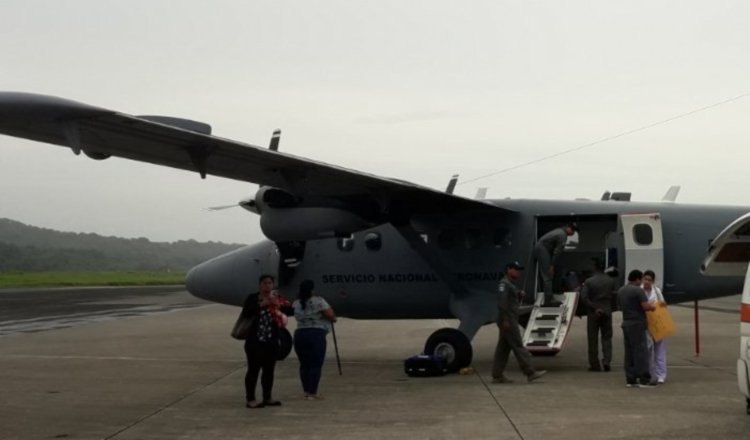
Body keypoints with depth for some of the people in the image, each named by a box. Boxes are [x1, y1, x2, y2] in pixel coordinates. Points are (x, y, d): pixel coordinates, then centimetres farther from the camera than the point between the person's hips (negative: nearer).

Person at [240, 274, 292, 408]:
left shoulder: (276, 298, 7)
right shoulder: (252, 298, -1)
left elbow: (290, 311, -2)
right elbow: (246, 313, -14)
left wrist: (279, 305, -20)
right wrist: (261, 304, -23)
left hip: (272, 340, 4)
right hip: (255, 340, -4)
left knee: (269, 369, 8)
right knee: (254, 368, -3)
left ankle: (267, 398, 18)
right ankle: (250, 399, 1)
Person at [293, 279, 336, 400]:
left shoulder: (296, 303, 11)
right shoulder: (318, 301, -7)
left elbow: (298, 318, 9)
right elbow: (330, 315, -13)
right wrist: (333, 318, 8)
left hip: (299, 334, 6)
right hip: (316, 334, -6)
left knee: (304, 364, 13)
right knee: (316, 365, -1)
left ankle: (306, 391, 16)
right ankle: (312, 393, -3)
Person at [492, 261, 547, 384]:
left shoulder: (510, 284, 21)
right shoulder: (504, 284, -12)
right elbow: (502, 302, -21)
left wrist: (519, 293, 4)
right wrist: (505, 320, -25)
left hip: (509, 322, 10)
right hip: (508, 321, -10)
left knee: (503, 349, 8)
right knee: (518, 347, -9)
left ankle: (497, 376, 8)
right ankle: (530, 372, -8)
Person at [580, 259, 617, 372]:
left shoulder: (588, 281, -9)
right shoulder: (611, 281, 1)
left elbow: (584, 297, -16)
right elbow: (614, 295, 4)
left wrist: (594, 308, -12)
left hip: (593, 313, -2)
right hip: (607, 312, 2)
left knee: (593, 340, 5)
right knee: (607, 338, 11)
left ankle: (595, 365, 7)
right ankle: (606, 361, -4)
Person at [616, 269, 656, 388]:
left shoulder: (621, 291, 12)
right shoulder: (638, 290, -13)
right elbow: (646, 306, -20)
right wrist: (654, 306, -1)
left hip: (626, 323, 8)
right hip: (637, 324, -8)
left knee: (629, 352, 8)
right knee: (641, 351, -6)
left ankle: (630, 379, 8)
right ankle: (644, 380, -7)